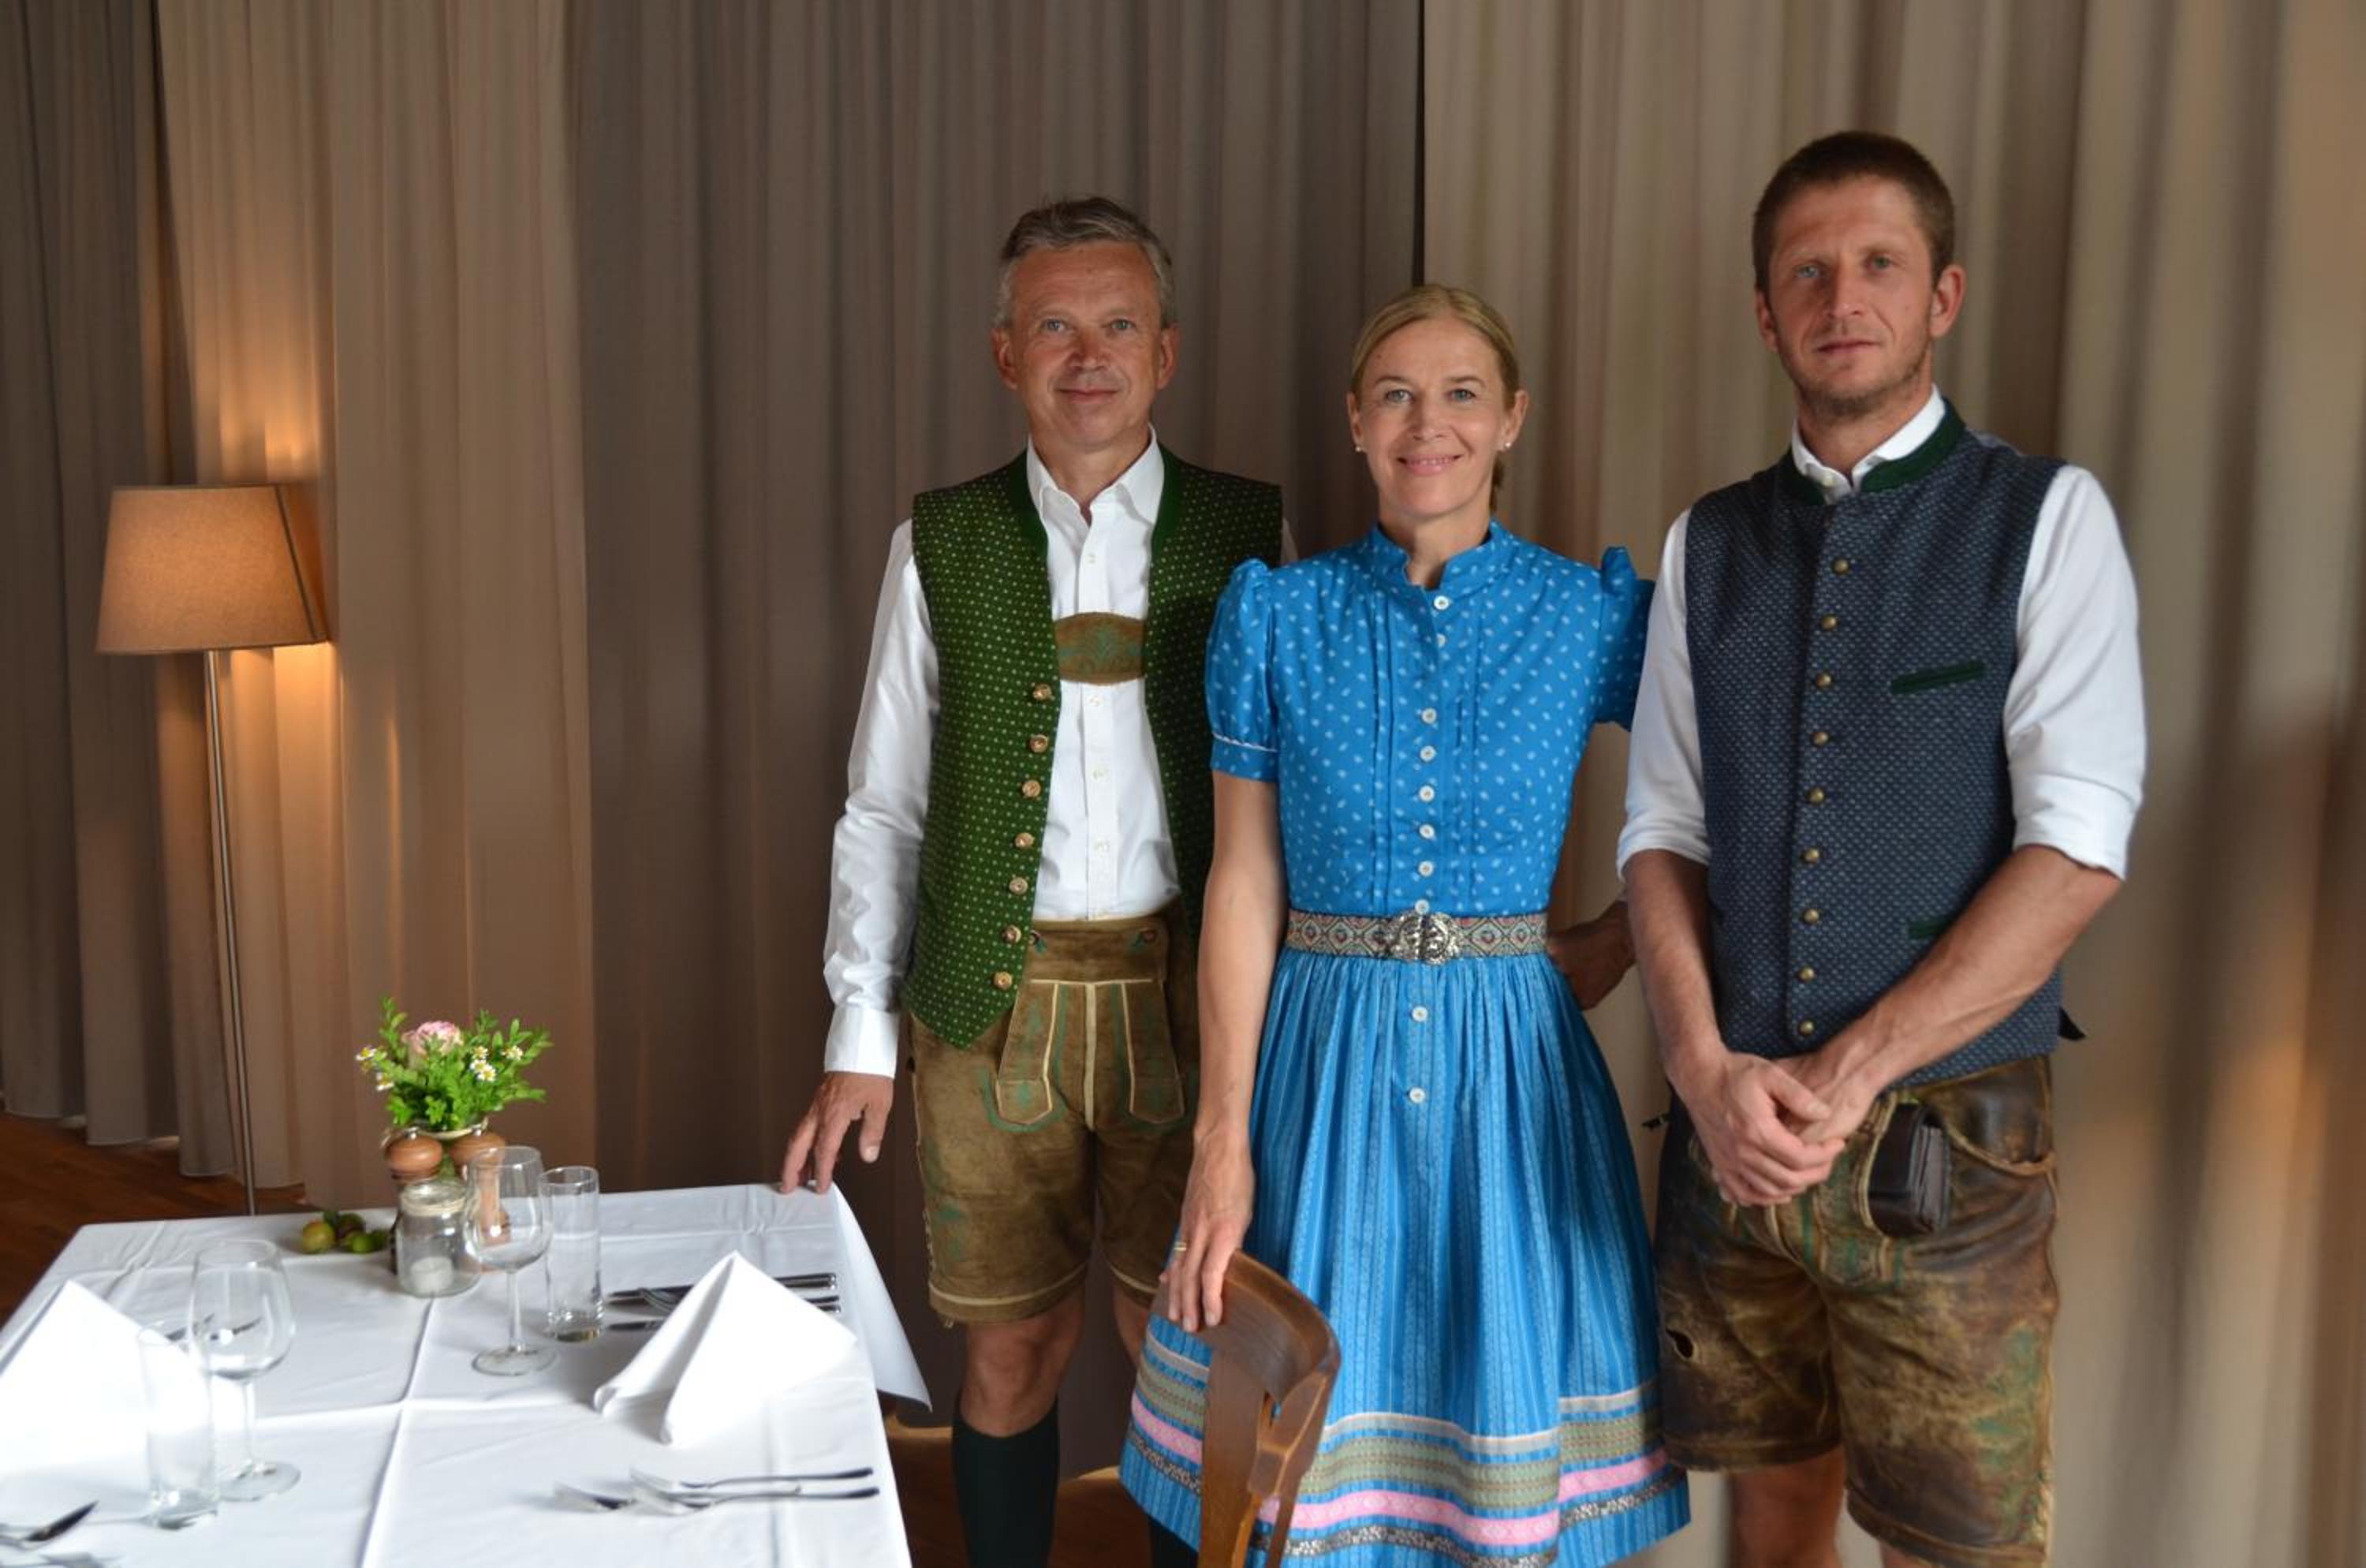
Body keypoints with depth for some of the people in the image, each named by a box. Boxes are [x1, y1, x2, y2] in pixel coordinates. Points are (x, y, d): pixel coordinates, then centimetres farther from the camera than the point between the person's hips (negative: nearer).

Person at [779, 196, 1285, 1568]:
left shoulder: (1247, 534, 1)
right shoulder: (942, 545, 4)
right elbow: (883, 808, 5)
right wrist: (862, 1034, 1)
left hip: (1187, 992, 0)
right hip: (995, 998, 1)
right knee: (1012, 1352, 11)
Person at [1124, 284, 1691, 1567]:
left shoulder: (1594, 615, -1)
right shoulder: (1276, 614, 0)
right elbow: (1243, 884, -1)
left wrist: (1609, 946, -1)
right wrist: (1222, 1144, -5)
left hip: (1512, 1068, 0)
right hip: (1321, 1058, 0)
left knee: (1509, 1443, 9)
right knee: (1304, 1433, 8)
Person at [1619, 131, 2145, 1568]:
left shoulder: (2046, 517, -2)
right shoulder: (1708, 544, 8)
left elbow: (2078, 848, -10)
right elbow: (1662, 834, 5)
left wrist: (1851, 1074, -14)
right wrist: (1710, 1071, -10)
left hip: (1947, 1137, -3)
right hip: (1731, 1126, 3)